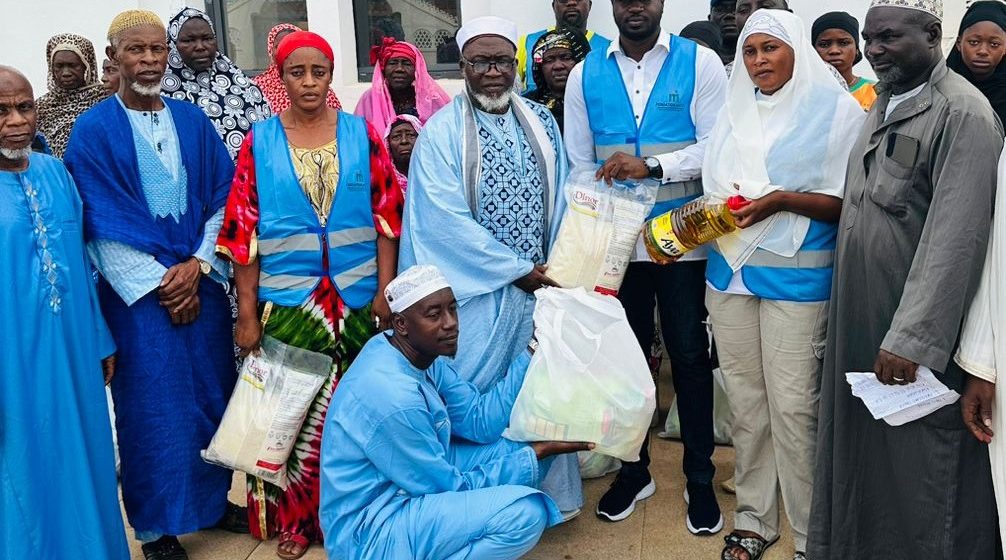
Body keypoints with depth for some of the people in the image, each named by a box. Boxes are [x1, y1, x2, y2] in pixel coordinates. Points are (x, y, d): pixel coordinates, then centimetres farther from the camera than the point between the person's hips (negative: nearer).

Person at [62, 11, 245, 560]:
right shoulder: (92, 131, -6)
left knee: (212, 393, 11)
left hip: (201, 283, 4)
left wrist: (197, 265, -9)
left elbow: (222, 199, 3)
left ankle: (213, 498, 31)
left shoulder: (192, 120, 5)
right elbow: (104, 225, -9)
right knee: (153, 405, 5)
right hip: (139, 294, -3)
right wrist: (159, 285, -11)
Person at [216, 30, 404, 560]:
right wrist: (247, 312, -4)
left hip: (357, 297, 1)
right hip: (286, 299, -1)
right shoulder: (259, 142, 1)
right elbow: (243, 232, -1)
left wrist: (385, 289, -3)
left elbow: (386, 216, 4)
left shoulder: (363, 135, 4)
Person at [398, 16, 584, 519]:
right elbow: (445, 219, -16)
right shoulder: (442, 132, -9)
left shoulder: (540, 121, 7)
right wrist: (517, 270, -14)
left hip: (540, 284, 4)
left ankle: (547, 493, 30)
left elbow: (559, 198, 10)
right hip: (478, 291, -4)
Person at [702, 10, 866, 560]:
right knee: (745, 399, 11)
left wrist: (781, 200, -19)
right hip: (728, 269, 5)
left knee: (792, 406, -3)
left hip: (796, 276, -5)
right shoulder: (734, 113, 12)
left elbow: (849, 201, -7)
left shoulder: (836, 109, -4)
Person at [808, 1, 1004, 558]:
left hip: (914, 330, -8)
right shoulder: (883, 103, 12)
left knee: (918, 461, 5)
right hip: (858, 318, 8)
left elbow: (955, 238, -22)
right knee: (860, 444, 17)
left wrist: (911, 339, -25)